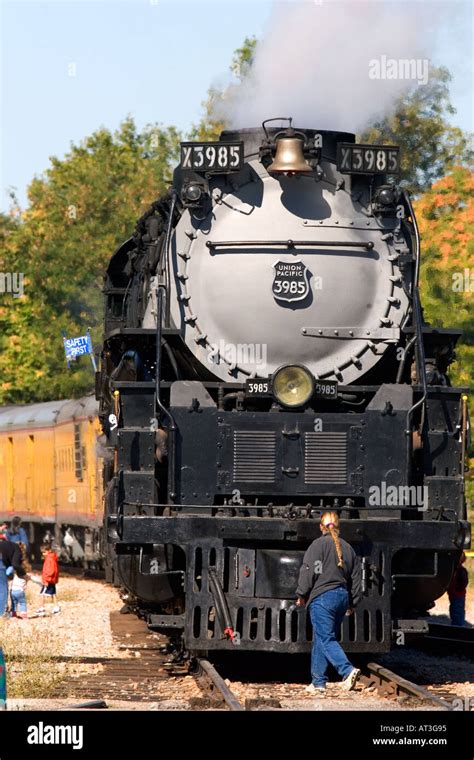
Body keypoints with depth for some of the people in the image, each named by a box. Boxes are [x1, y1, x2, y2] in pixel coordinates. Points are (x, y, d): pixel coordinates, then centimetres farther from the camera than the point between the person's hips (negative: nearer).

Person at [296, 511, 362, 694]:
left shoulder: (318, 545, -6)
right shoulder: (348, 548, 14)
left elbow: (308, 572, -10)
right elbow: (355, 578, 18)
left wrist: (301, 595, 1)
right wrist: (352, 603, 25)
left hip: (322, 597, -7)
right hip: (342, 597, 7)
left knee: (326, 639, -9)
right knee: (320, 640, 13)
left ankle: (348, 671, -28)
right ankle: (318, 683, 14)